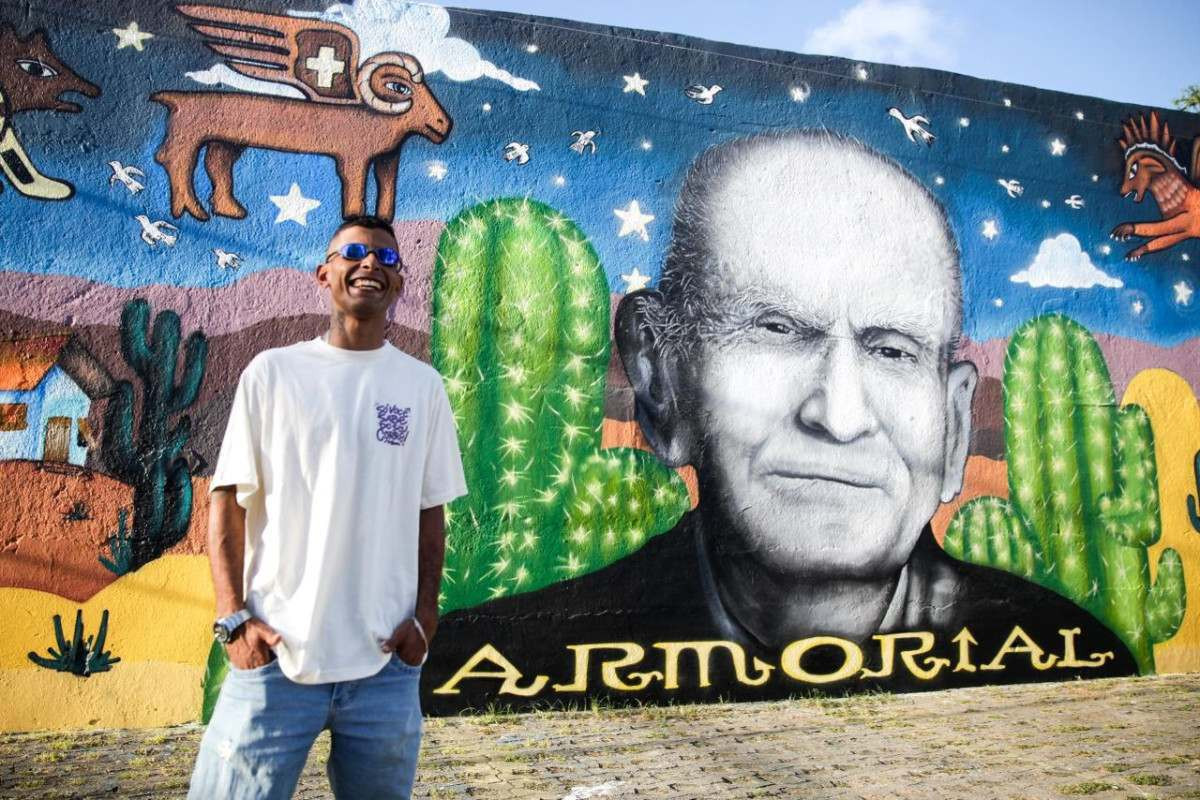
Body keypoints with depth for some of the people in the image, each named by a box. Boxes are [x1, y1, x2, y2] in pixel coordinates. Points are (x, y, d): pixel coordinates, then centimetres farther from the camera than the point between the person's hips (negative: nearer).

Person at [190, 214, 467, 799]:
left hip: (385, 663, 2)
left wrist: (425, 613, 0)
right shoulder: (273, 371, 1)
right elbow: (228, 500, 2)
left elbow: (429, 512, 8)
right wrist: (234, 617, -6)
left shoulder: (423, 385, 5)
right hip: (275, 653, -1)